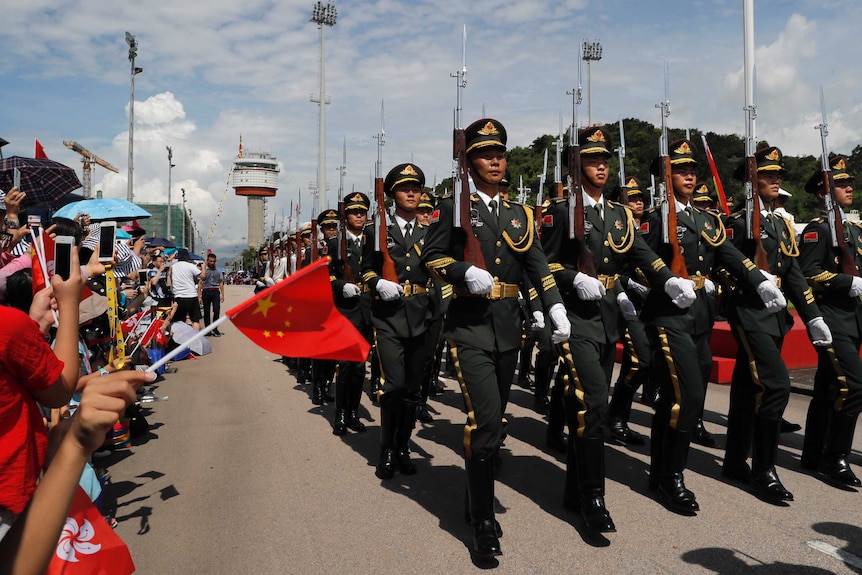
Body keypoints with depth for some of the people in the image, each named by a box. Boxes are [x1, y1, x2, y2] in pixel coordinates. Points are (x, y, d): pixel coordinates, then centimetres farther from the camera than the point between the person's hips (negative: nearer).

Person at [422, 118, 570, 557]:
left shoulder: (519, 214, 15)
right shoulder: (454, 206, 3)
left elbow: (538, 266, 6)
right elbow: (431, 256, -2)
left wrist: (556, 308, -8)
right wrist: (466, 272, -20)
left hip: (508, 327, 5)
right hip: (470, 327, -5)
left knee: (492, 423, 13)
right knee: (484, 422, -13)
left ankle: (477, 496, 32)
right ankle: (483, 521, 2)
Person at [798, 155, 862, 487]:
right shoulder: (817, 228, -8)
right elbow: (808, 273, -18)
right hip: (831, 317, -9)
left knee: (828, 389, 12)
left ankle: (813, 456, 21)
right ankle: (835, 459, -5)